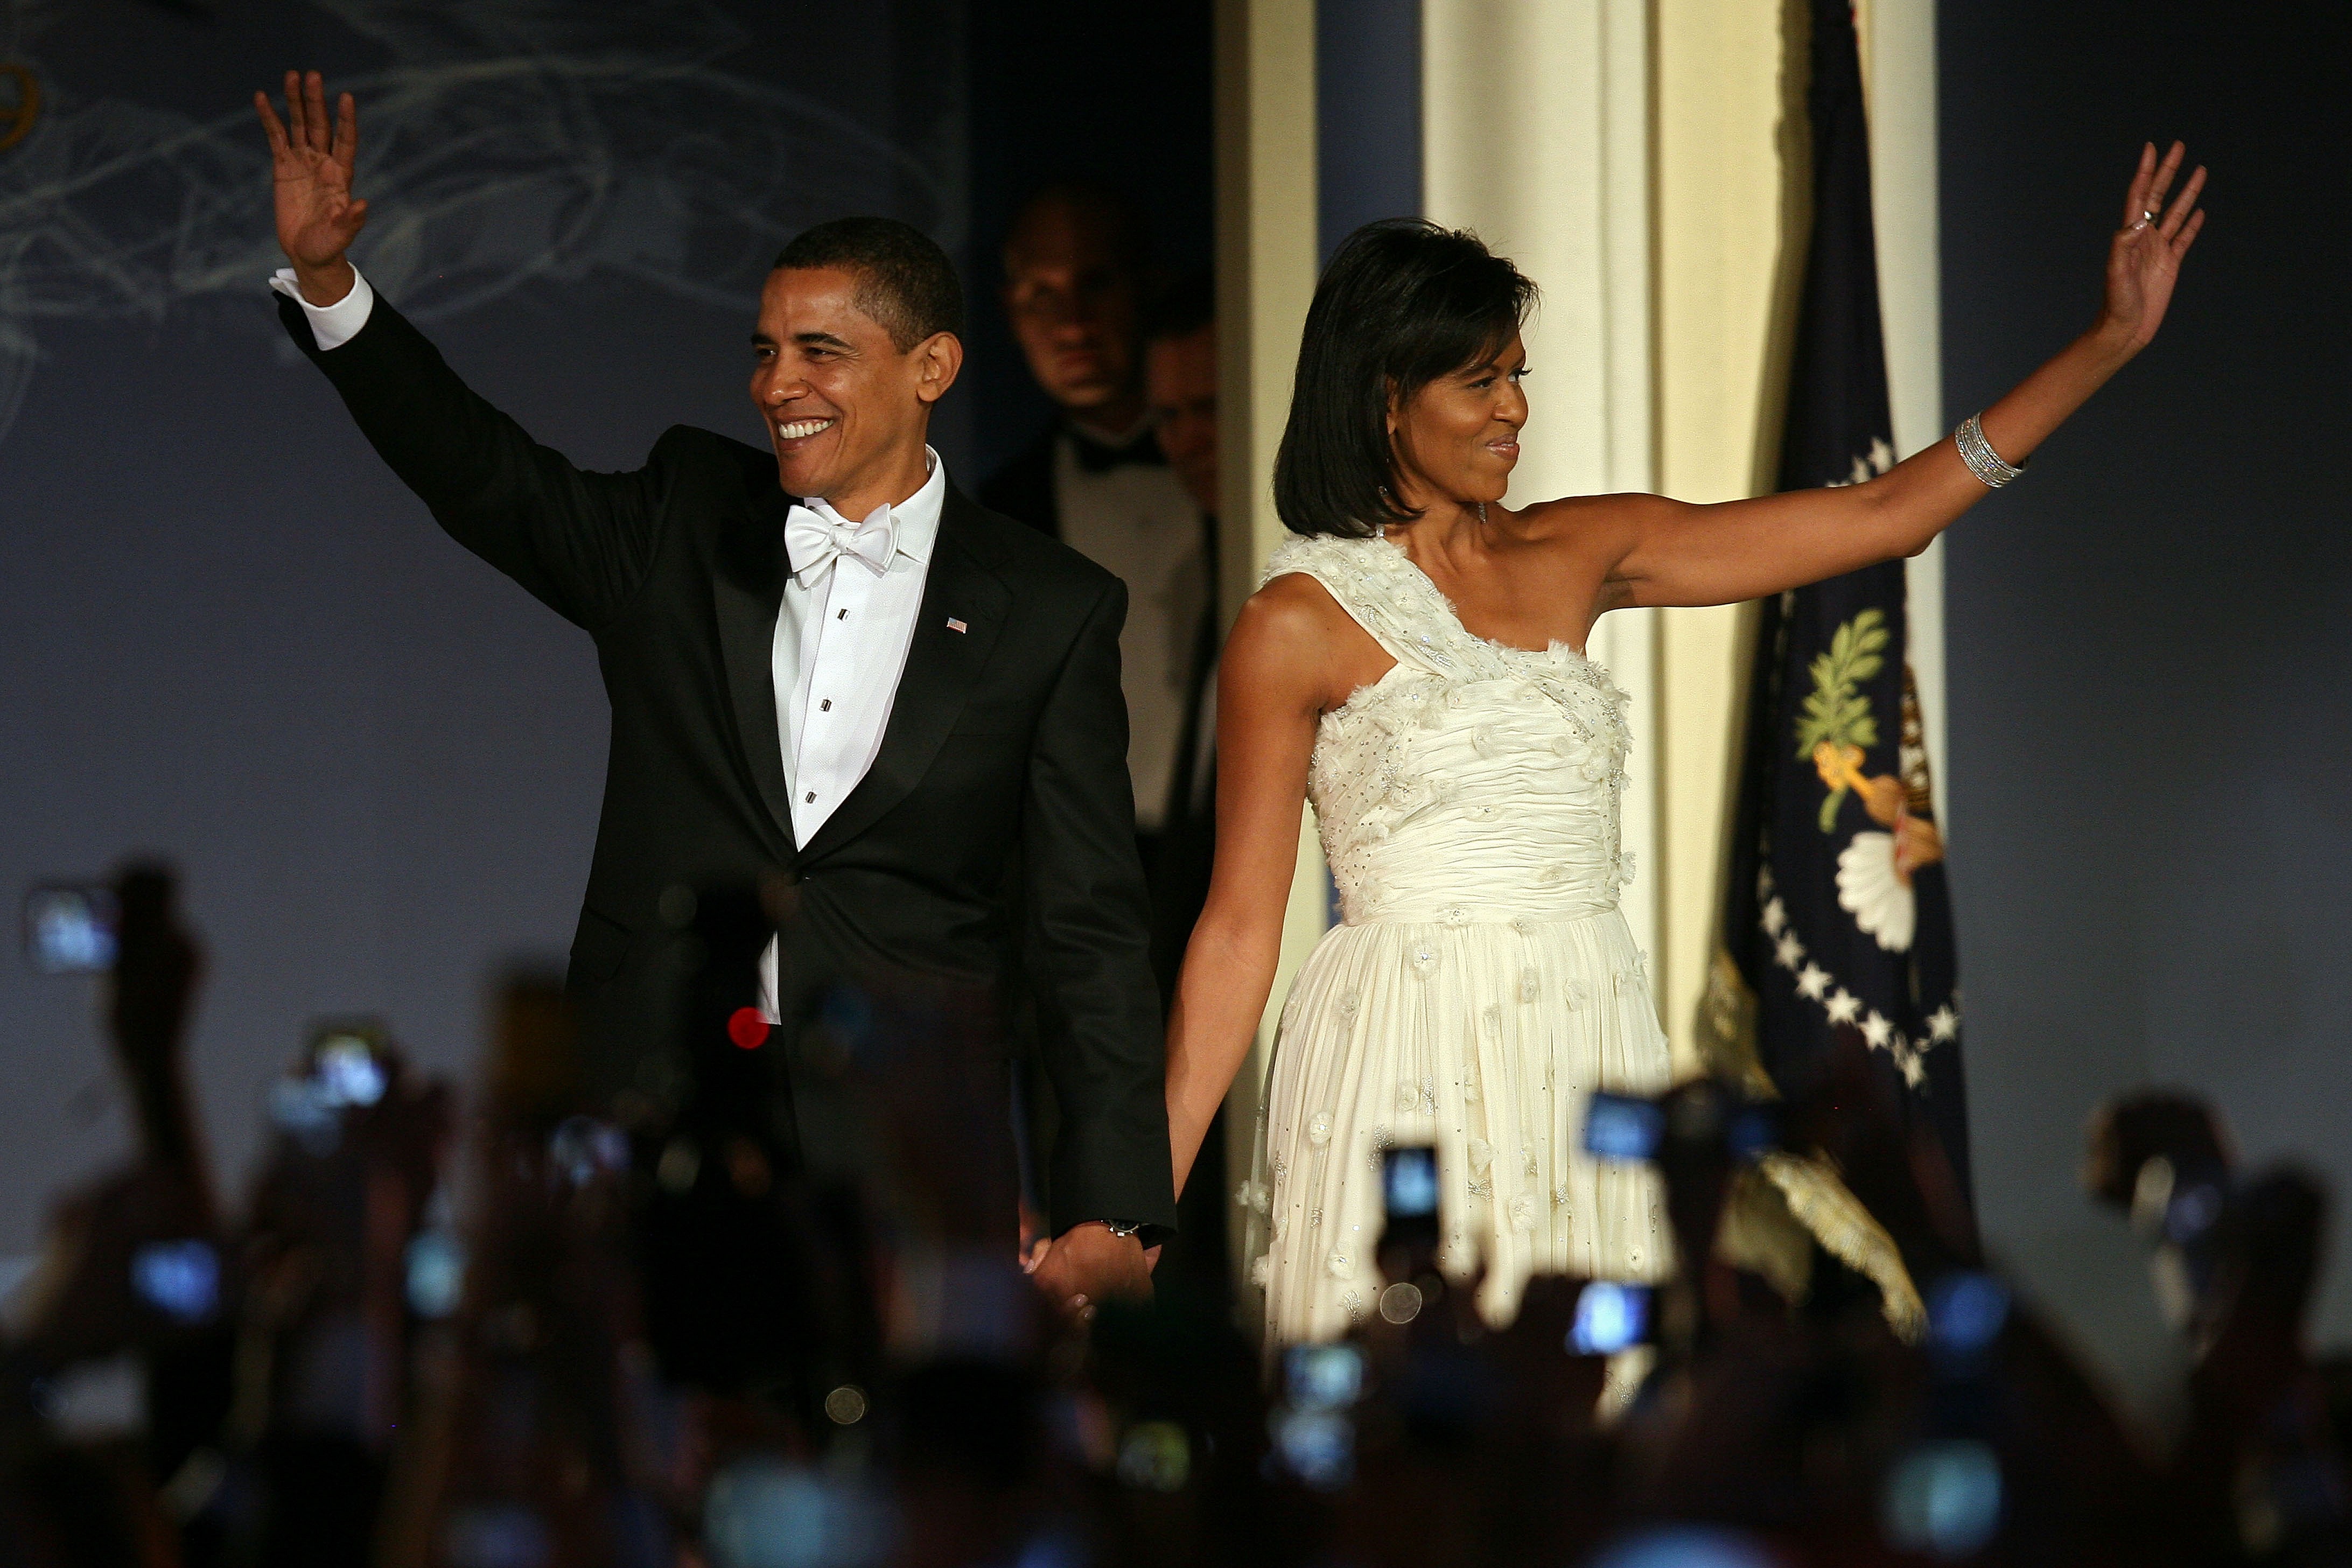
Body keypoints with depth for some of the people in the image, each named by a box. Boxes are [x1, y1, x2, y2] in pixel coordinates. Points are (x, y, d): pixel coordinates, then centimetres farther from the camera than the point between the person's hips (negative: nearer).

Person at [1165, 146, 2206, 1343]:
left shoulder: (1574, 557, 11)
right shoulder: (1299, 624, -3)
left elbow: (1886, 516, 12)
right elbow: (1239, 929, -2)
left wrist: (2113, 341, 9)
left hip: (1588, 1057, 5)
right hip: (1407, 1065, -5)